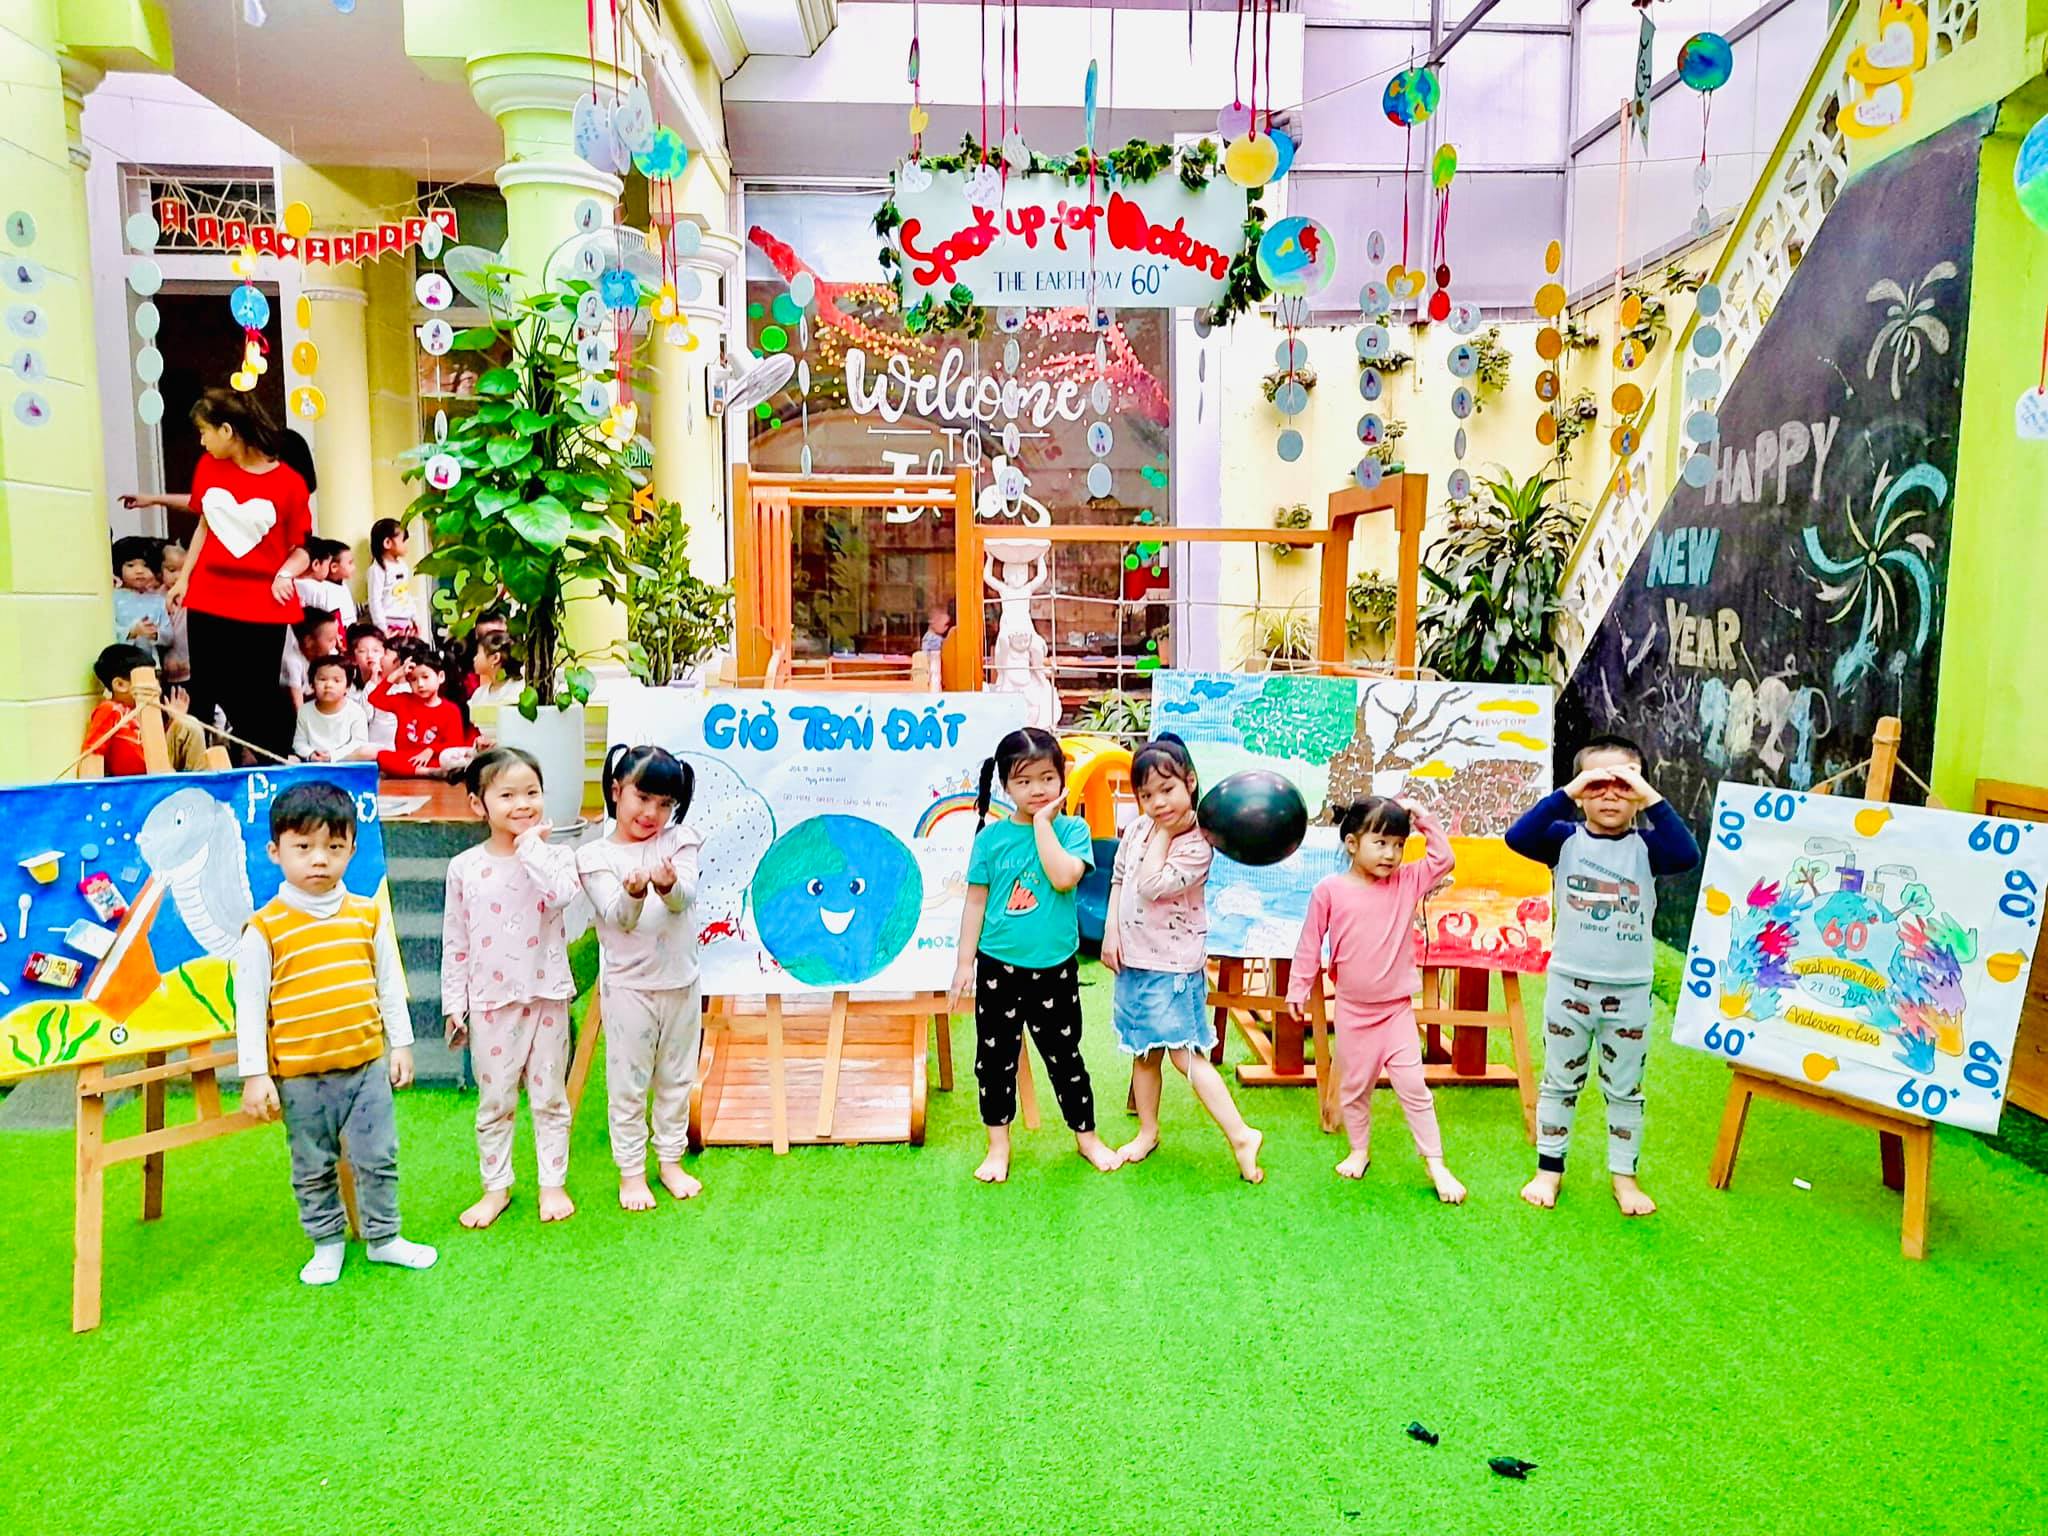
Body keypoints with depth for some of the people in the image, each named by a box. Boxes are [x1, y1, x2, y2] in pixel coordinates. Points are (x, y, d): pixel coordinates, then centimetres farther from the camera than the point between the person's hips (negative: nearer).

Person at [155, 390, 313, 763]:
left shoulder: (289, 482, -8)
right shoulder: (209, 467, 5)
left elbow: (302, 547, -1)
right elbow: (205, 524, 17)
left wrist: (285, 575, -19)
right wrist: (183, 578, 14)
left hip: (263, 607, -4)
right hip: (208, 601, 4)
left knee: (259, 699, 1)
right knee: (206, 694, 7)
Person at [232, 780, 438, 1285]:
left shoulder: (368, 915, 0)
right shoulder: (265, 927, -9)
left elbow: (390, 983, 9)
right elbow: (249, 1004, -6)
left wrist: (400, 1043, 10)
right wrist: (255, 1074, -7)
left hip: (367, 1063, 2)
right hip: (300, 1074, -2)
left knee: (379, 1158, 10)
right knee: (313, 1168, 13)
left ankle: (383, 1236, 27)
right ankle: (327, 1242, 30)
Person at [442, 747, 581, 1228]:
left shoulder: (554, 857, -6)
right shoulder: (464, 867, -2)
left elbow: (560, 894, -30)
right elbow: (454, 941, 3)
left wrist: (531, 845, -21)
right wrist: (453, 1004, 2)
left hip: (546, 997, -1)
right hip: (491, 1002, 1)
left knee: (550, 1098, 11)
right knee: (494, 1103, 12)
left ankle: (552, 1183, 25)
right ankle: (496, 1187, 28)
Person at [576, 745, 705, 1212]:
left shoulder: (677, 842, -1)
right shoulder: (595, 857, -7)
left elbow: (686, 898, -16)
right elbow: (618, 918, -18)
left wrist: (669, 885, -40)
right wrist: (634, 892, -40)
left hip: (680, 982, 3)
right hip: (628, 985, -3)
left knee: (677, 1078, 15)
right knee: (628, 1084, 8)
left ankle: (670, 1160, 31)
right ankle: (631, 1171, 23)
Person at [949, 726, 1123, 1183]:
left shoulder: (1071, 830, -5)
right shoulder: (991, 837, -4)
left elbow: (1064, 877, -24)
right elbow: (976, 901, 1)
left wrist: (1043, 822, -18)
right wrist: (965, 962, 1)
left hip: (1055, 968, -1)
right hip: (998, 966, 1)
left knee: (1064, 1055, 12)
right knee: (995, 1057, 10)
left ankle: (1087, 1136, 32)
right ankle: (998, 1146, 26)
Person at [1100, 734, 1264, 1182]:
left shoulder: (1197, 846, -17)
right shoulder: (1137, 829, 3)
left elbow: (1151, 885, -26)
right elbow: (1119, 879, 12)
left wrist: (1163, 833, -18)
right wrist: (1111, 931, 4)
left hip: (1174, 964, -6)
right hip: (1132, 959, 6)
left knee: (1184, 1053, -10)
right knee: (1143, 1053, 15)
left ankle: (1240, 1135, -2)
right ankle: (1148, 1131, 30)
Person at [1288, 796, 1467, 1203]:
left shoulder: (1407, 883, -3)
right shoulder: (1329, 890, -11)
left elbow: (1443, 859, -4)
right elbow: (1310, 944, -4)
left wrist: (1423, 819, -9)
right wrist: (1299, 988, 0)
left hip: (1397, 1008, 1)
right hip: (1352, 1010, -1)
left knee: (1413, 1086, -1)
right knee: (1354, 1086, 14)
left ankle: (1436, 1164, 10)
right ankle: (1359, 1152, 33)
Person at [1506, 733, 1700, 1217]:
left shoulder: (1645, 846, -5)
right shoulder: (1566, 838, -6)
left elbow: (1687, 855, -25)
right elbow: (1518, 837, -25)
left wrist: (1652, 799, -28)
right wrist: (1566, 793, -29)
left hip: (1630, 991, 1)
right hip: (1570, 984, 0)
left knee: (1625, 1090, 14)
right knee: (1559, 1083, 14)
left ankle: (1624, 1175, 28)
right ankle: (1549, 1169, 26)